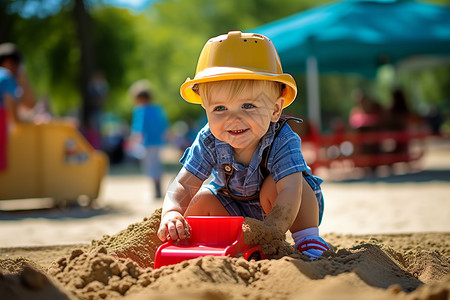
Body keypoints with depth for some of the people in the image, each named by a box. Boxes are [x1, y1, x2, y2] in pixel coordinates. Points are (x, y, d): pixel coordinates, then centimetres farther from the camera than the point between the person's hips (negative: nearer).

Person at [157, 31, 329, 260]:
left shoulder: (282, 141, -36)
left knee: (273, 186, -32)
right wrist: (171, 214, -49)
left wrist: (266, 233, -64)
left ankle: (309, 240, -19)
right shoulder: (209, 142, -24)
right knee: (203, 200, -15)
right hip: (239, 210, 5)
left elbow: (290, 193, -48)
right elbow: (184, 185, -26)